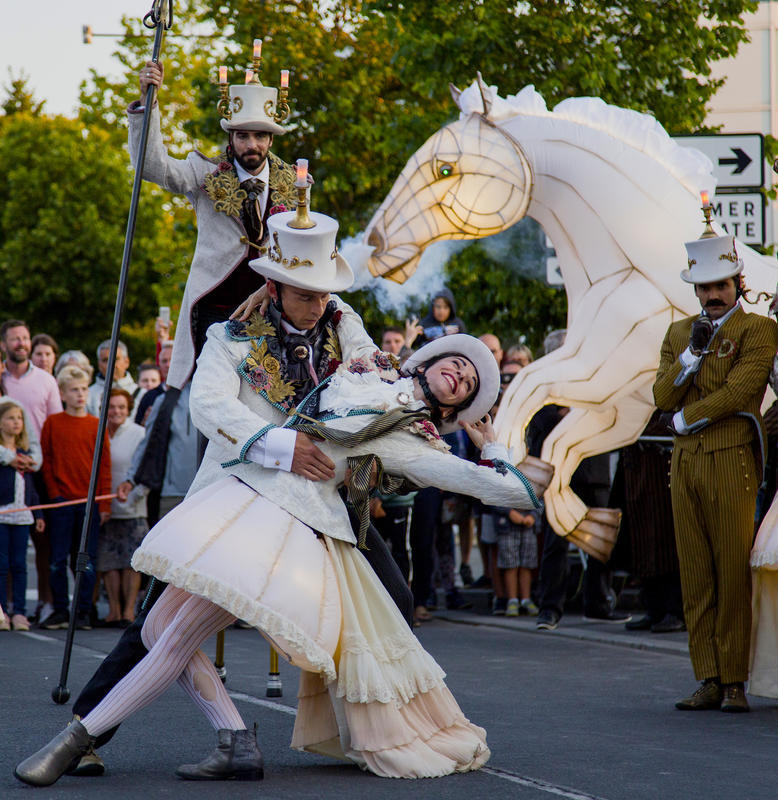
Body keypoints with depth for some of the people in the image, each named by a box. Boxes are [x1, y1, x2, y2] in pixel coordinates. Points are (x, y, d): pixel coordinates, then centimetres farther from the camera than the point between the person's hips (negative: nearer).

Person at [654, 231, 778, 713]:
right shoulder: (679, 333, 18)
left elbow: (737, 393, -12)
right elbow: (663, 397, 7)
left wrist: (683, 419, -4)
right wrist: (693, 352, -6)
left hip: (732, 461, -5)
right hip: (685, 465, 5)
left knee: (734, 574, -5)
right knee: (696, 578, 4)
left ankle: (735, 683, 0)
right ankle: (709, 682, 7)